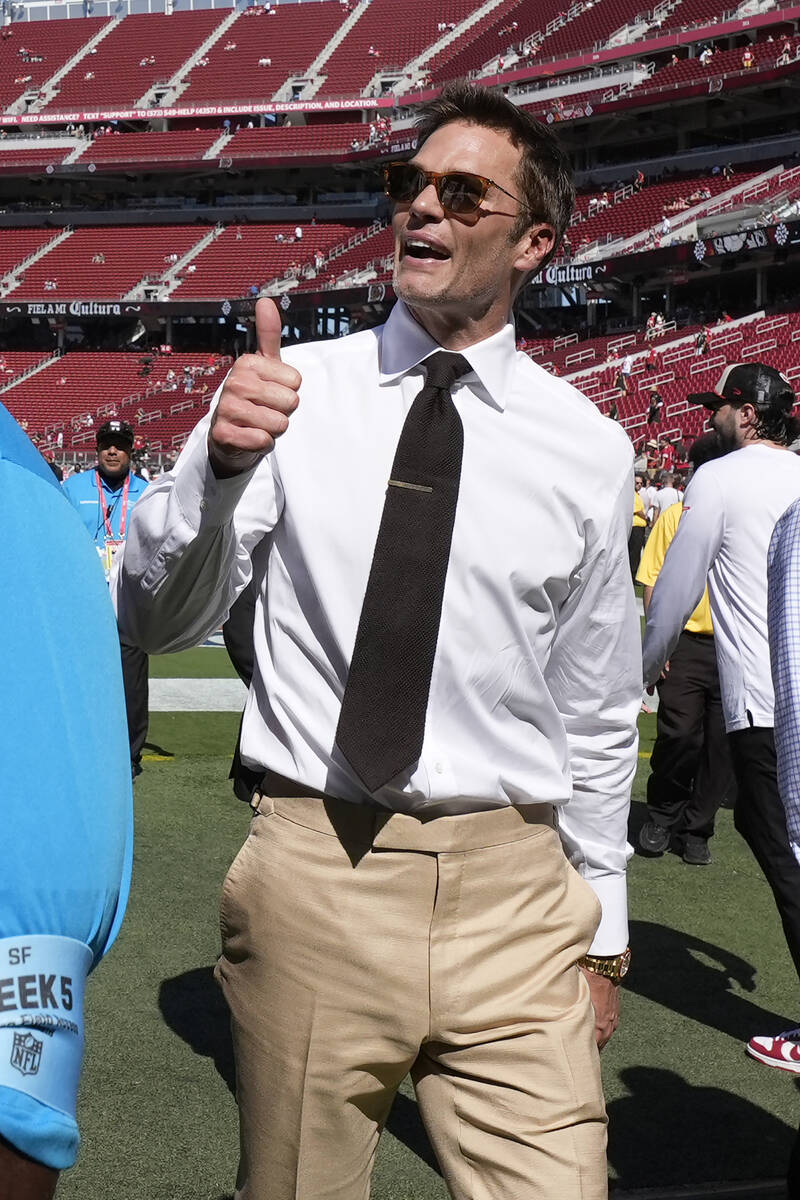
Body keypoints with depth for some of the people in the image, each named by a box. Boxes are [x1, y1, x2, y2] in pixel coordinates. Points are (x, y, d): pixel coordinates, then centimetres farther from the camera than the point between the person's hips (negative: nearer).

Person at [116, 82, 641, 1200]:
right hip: (310, 870, 0)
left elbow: (596, 716, 10)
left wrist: (601, 932, 14)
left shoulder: (588, 450, 3)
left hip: (512, 896, 1)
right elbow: (155, 619, -4)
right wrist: (220, 466, -23)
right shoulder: (296, 389, 1)